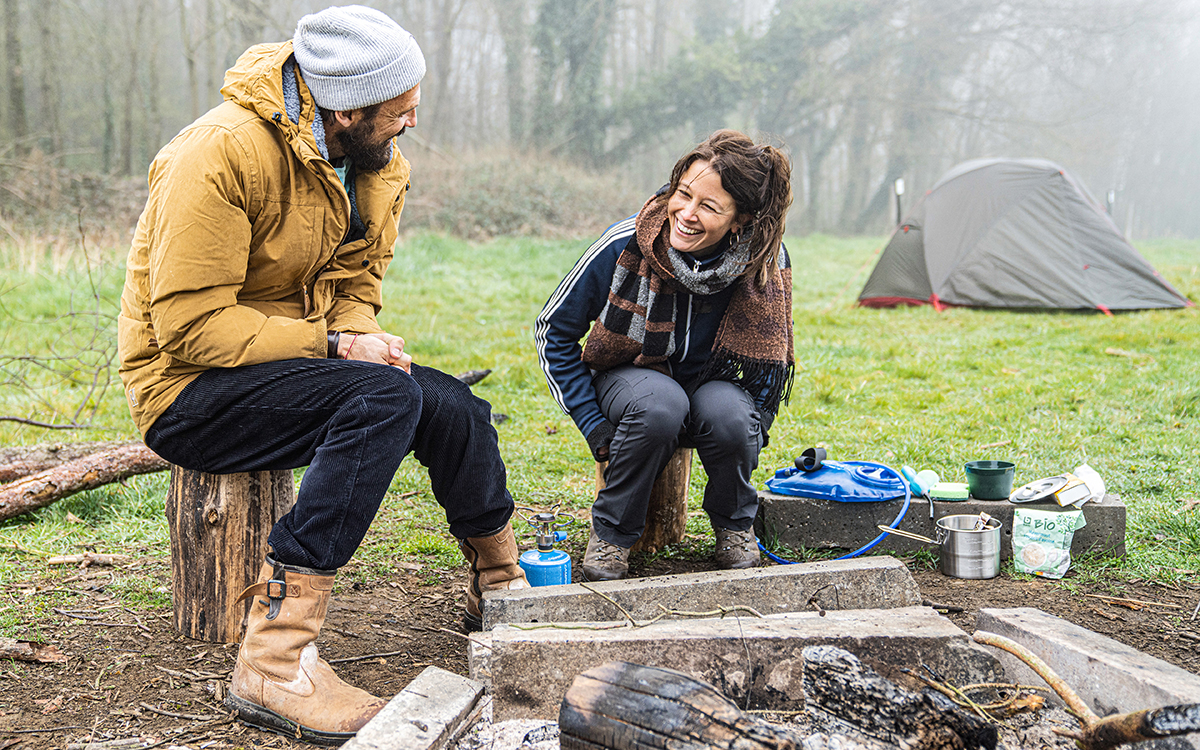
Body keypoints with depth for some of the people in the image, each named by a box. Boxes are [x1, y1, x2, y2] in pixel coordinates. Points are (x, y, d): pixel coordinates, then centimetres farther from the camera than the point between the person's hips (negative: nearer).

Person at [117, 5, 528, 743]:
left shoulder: (374, 163, 2)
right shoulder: (224, 152, -23)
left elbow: (354, 287, 11)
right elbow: (189, 325, -25)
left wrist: (365, 338, -11)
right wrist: (332, 345, -25)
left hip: (293, 365, 8)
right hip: (186, 387, -8)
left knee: (454, 405, -4)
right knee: (387, 397, -30)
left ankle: (502, 590, 20)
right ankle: (275, 662, -33)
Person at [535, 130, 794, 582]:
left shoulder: (767, 262, -20)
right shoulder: (624, 246, -25)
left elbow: (772, 360, 1)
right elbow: (554, 332, -10)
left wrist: (749, 437, -7)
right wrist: (595, 429, -14)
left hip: (712, 382, 2)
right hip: (630, 375, -1)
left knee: (729, 415, -34)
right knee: (659, 406, -36)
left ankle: (734, 523, -1)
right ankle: (612, 531, -11)